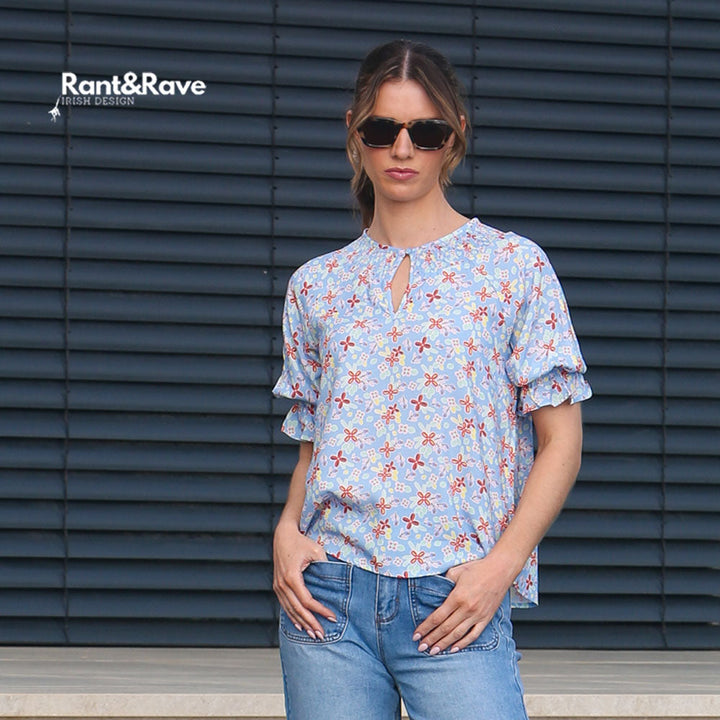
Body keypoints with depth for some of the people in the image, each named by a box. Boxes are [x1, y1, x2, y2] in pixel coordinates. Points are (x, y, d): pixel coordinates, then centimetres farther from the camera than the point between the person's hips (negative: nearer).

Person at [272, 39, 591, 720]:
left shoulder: (514, 267, 3)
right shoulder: (316, 285, 13)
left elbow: (561, 441, 1)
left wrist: (499, 567, -10)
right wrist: (287, 530, -1)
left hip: (455, 600, -3)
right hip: (326, 591, 3)